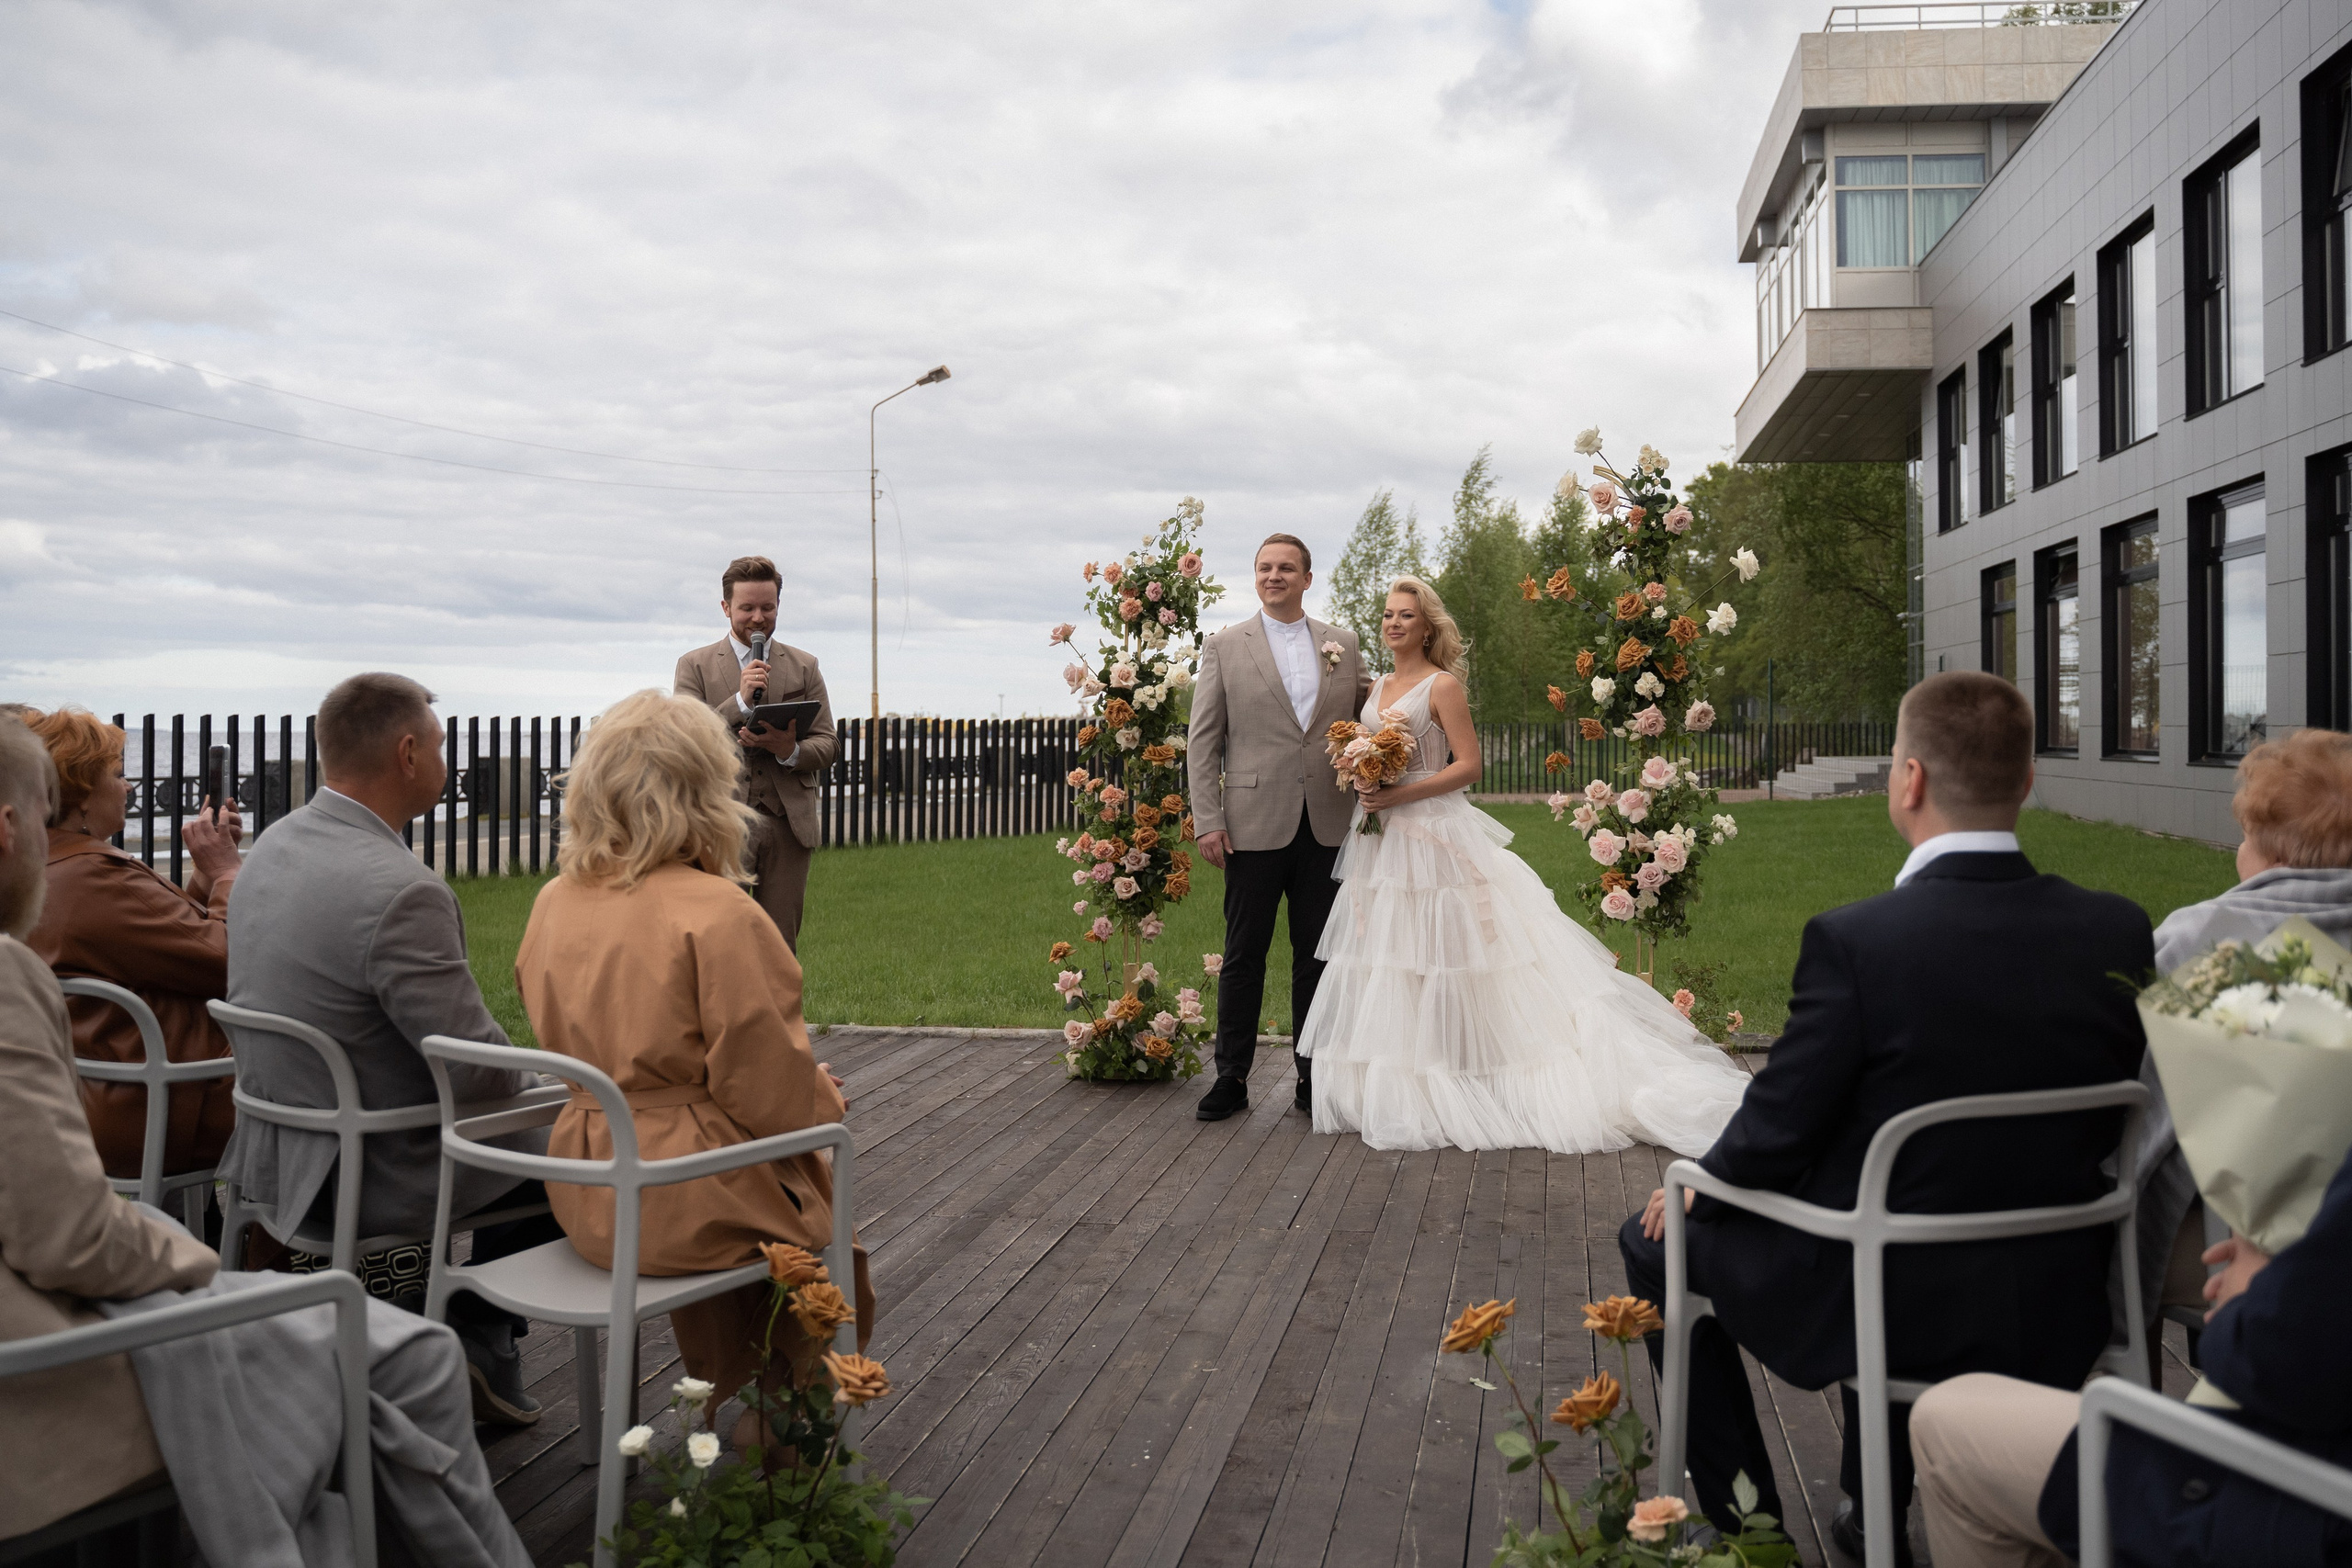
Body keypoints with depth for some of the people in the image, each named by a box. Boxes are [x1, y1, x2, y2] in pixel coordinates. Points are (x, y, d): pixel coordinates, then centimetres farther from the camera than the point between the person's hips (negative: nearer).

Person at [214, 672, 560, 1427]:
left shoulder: (273, 846, 1)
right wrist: (528, 1083, 0)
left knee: (524, 1132, 26)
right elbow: (481, 1070, -24)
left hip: (276, 1154, 9)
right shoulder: (399, 891, -28)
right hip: (374, 1179, -9)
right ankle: (481, 1341, 19)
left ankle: (476, 1339, 30)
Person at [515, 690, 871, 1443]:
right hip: (685, 1205, -6)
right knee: (824, 1189, 21)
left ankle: (731, 1395, 41)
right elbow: (774, 1094, -19)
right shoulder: (719, 915, -22)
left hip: (585, 1198, 7)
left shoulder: (554, 903, 1)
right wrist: (827, 1098, 4)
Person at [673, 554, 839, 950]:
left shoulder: (804, 666, 15)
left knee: (780, 946, 3)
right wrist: (740, 701, -14)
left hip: (788, 818, 2)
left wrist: (789, 750, -12)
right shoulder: (695, 665, 9)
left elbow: (828, 745, 10)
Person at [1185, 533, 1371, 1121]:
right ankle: (1231, 1078, 14)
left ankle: (1313, 1078, 17)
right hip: (1256, 824, -2)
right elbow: (1202, 740, 1)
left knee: (1317, 956, 8)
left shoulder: (1344, 644, 10)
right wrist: (1208, 820, -7)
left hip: (1326, 826, 2)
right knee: (1244, 955, 4)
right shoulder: (1225, 646, 3)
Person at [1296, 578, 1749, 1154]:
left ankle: (1438, 1087, 0)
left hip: (1431, 834, -7)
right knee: (1384, 951, 5)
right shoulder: (1376, 688, 15)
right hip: (1379, 840, 7)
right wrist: (1361, 784, -2)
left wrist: (1400, 795, -18)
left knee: (1432, 951, -6)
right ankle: (1391, 1090, 12)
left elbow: (1469, 765, -10)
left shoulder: (1443, 686, -5)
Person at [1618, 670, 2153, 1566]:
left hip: (1891, 1304, -5)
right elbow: (2103, 1128, 4)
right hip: (2058, 1311, 6)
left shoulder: (1854, 941, -24)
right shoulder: (2120, 935, -9)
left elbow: (1775, 1133, -15)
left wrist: (1696, 1189, 6)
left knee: (1658, 1242, 19)